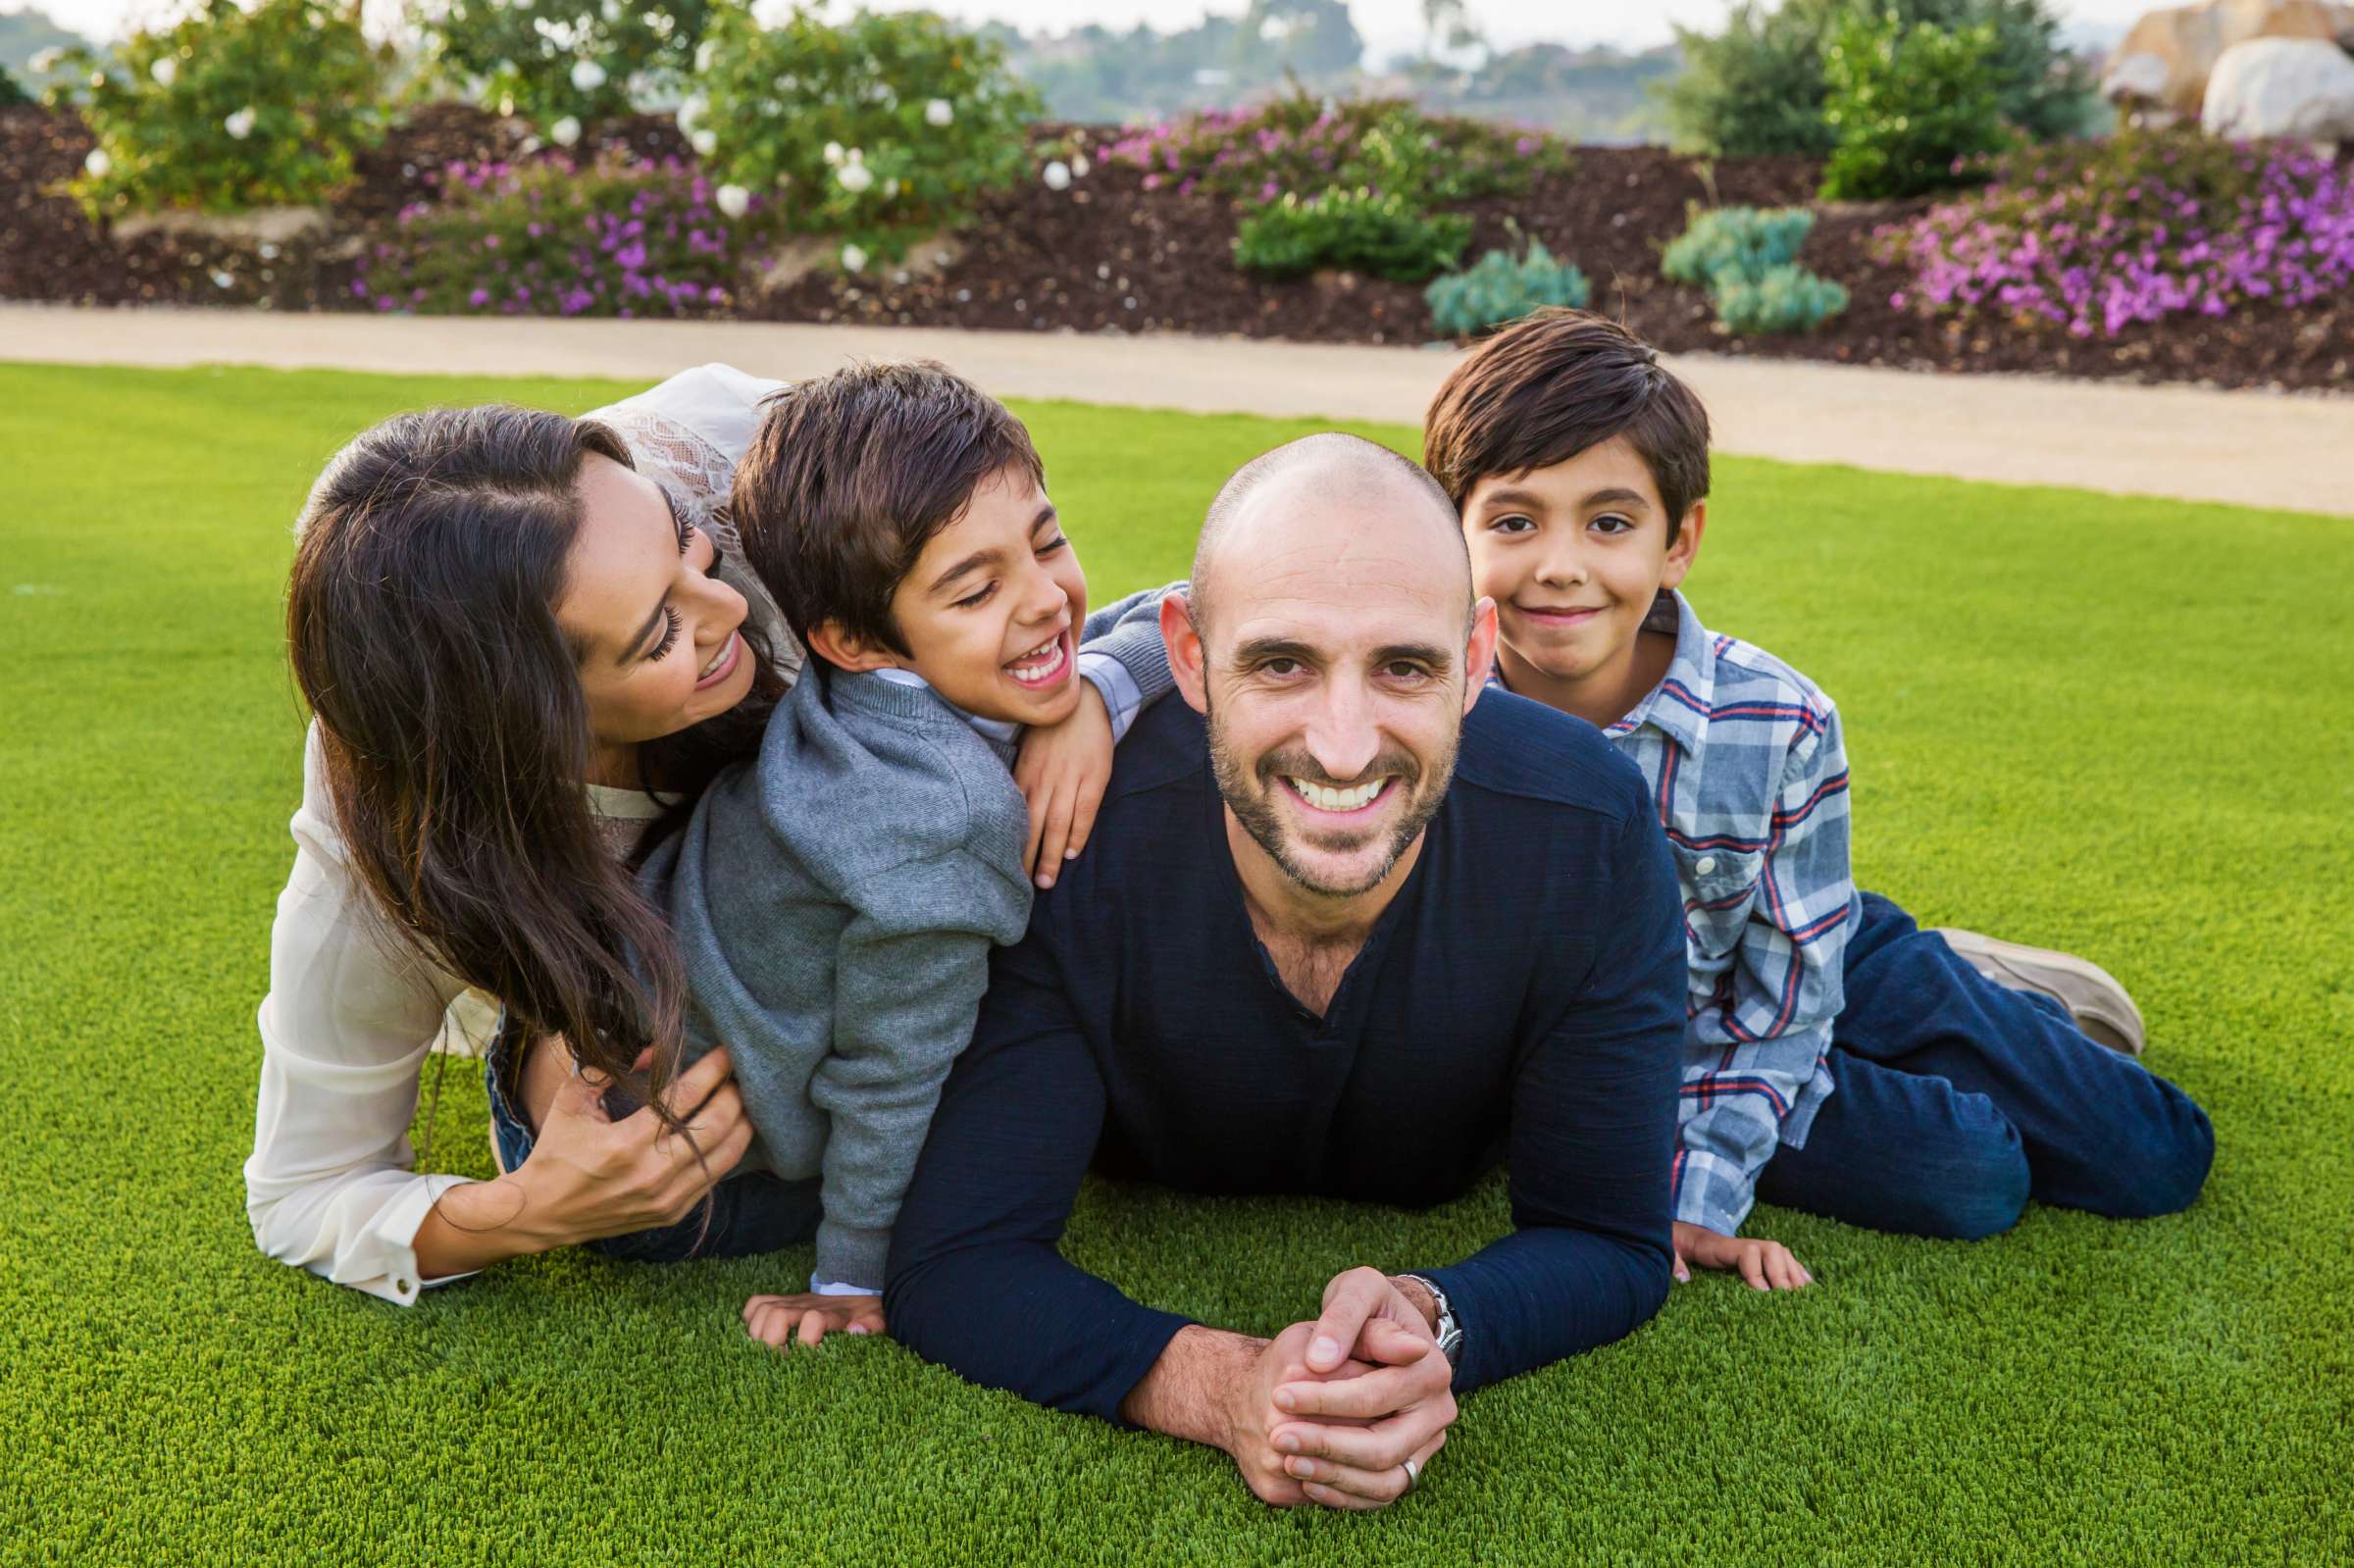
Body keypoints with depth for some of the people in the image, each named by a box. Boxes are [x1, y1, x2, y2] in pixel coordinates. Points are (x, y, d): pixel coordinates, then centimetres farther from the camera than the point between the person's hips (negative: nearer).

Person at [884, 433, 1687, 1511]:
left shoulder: (1592, 831, -36)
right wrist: (1222, 1385, -52)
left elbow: (1613, 1244, -26)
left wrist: (1428, 1322, -48)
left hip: (1440, 1238, 1)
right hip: (1144, 1242, -1)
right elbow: (952, 1264, -35)